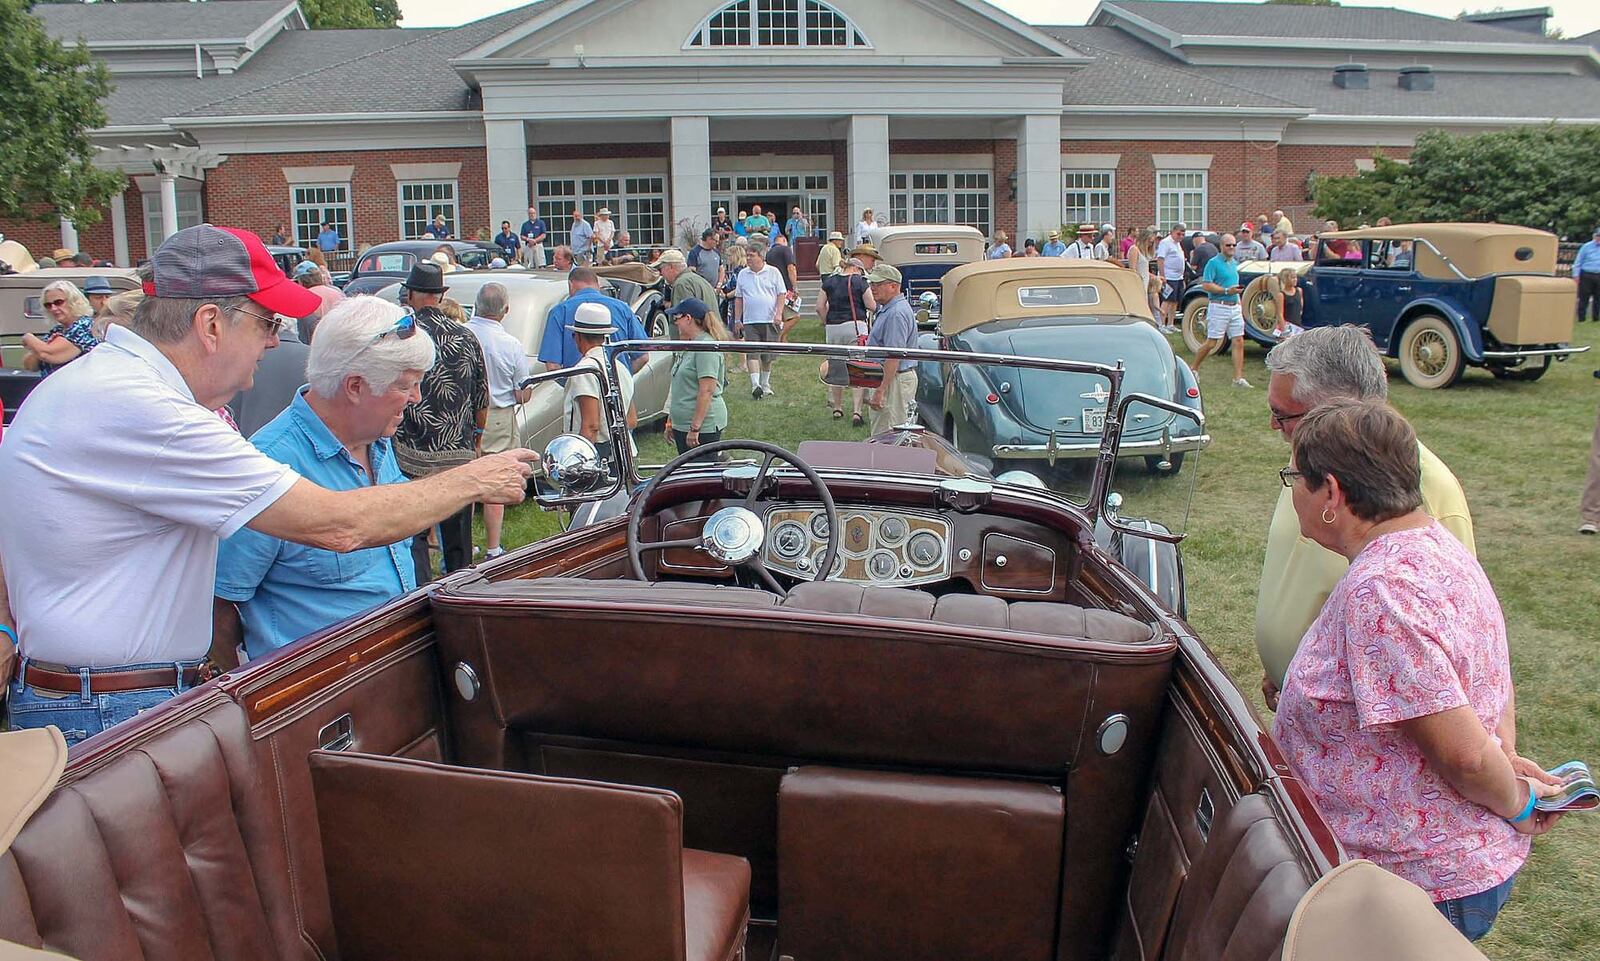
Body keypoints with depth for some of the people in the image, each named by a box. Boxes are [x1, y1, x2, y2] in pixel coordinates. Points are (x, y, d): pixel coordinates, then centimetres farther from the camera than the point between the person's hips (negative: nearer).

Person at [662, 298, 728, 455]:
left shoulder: (706, 347, -15)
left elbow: (707, 390, -22)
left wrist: (695, 428, -23)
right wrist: (671, 420, 21)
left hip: (703, 425, -10)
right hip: (682, 425, 10)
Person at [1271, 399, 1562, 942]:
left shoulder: (1379, 592, -28)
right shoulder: (1436, 545, 6)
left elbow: (1463, 752, -27)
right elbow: (1492, 674, 19)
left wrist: (1516, 801, -8)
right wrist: (1506, 756, 10)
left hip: (1423, 884, -9)